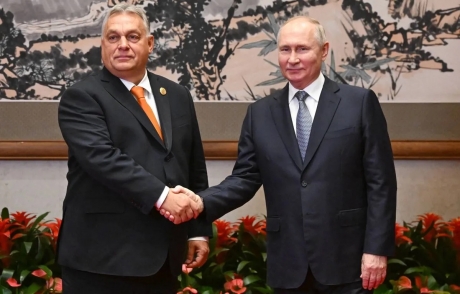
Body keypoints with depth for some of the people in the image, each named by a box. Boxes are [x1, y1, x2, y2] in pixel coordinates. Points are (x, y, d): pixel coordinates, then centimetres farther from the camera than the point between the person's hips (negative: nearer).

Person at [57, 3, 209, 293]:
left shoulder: (177, 96, 13)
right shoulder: (82, 98, -4)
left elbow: (195, 168, 16)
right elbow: (102, 157, -19)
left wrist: (199, 230, 12)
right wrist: (161, 196, -26)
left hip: (163, 256, 5)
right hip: (103, 257, -5)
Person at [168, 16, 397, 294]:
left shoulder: (360, 102, 0)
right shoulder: (260, 113, 9)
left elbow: (380, 182, -3)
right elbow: (245, 178, 7)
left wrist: (377, 249, -8)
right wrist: (200, 202, -11)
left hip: (345, 260, -3)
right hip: (288, 265, 3)